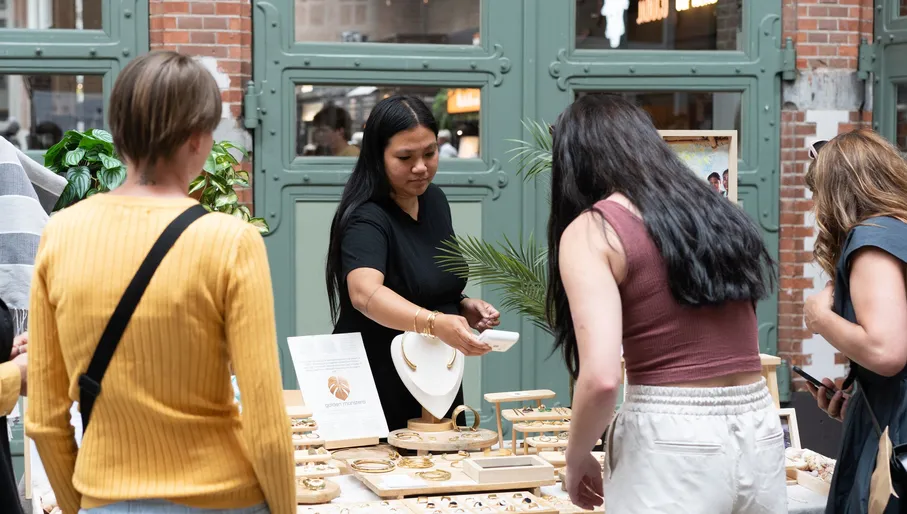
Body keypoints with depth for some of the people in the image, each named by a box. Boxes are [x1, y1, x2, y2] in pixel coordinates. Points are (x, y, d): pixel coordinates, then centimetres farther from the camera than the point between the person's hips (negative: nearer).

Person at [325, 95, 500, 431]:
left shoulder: (435, 200, 4)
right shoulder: (366, 220, -19)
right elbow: (365, 293, -38)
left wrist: (463, 307, -1)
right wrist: (435, 323, -52)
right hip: (380, 396, -7)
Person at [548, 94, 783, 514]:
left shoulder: (592, 230, -5)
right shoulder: (715, 211, 13)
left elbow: (601, 377, -16)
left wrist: (577, 459, -1)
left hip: (671, 440, -6)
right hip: (760, 432, 6)